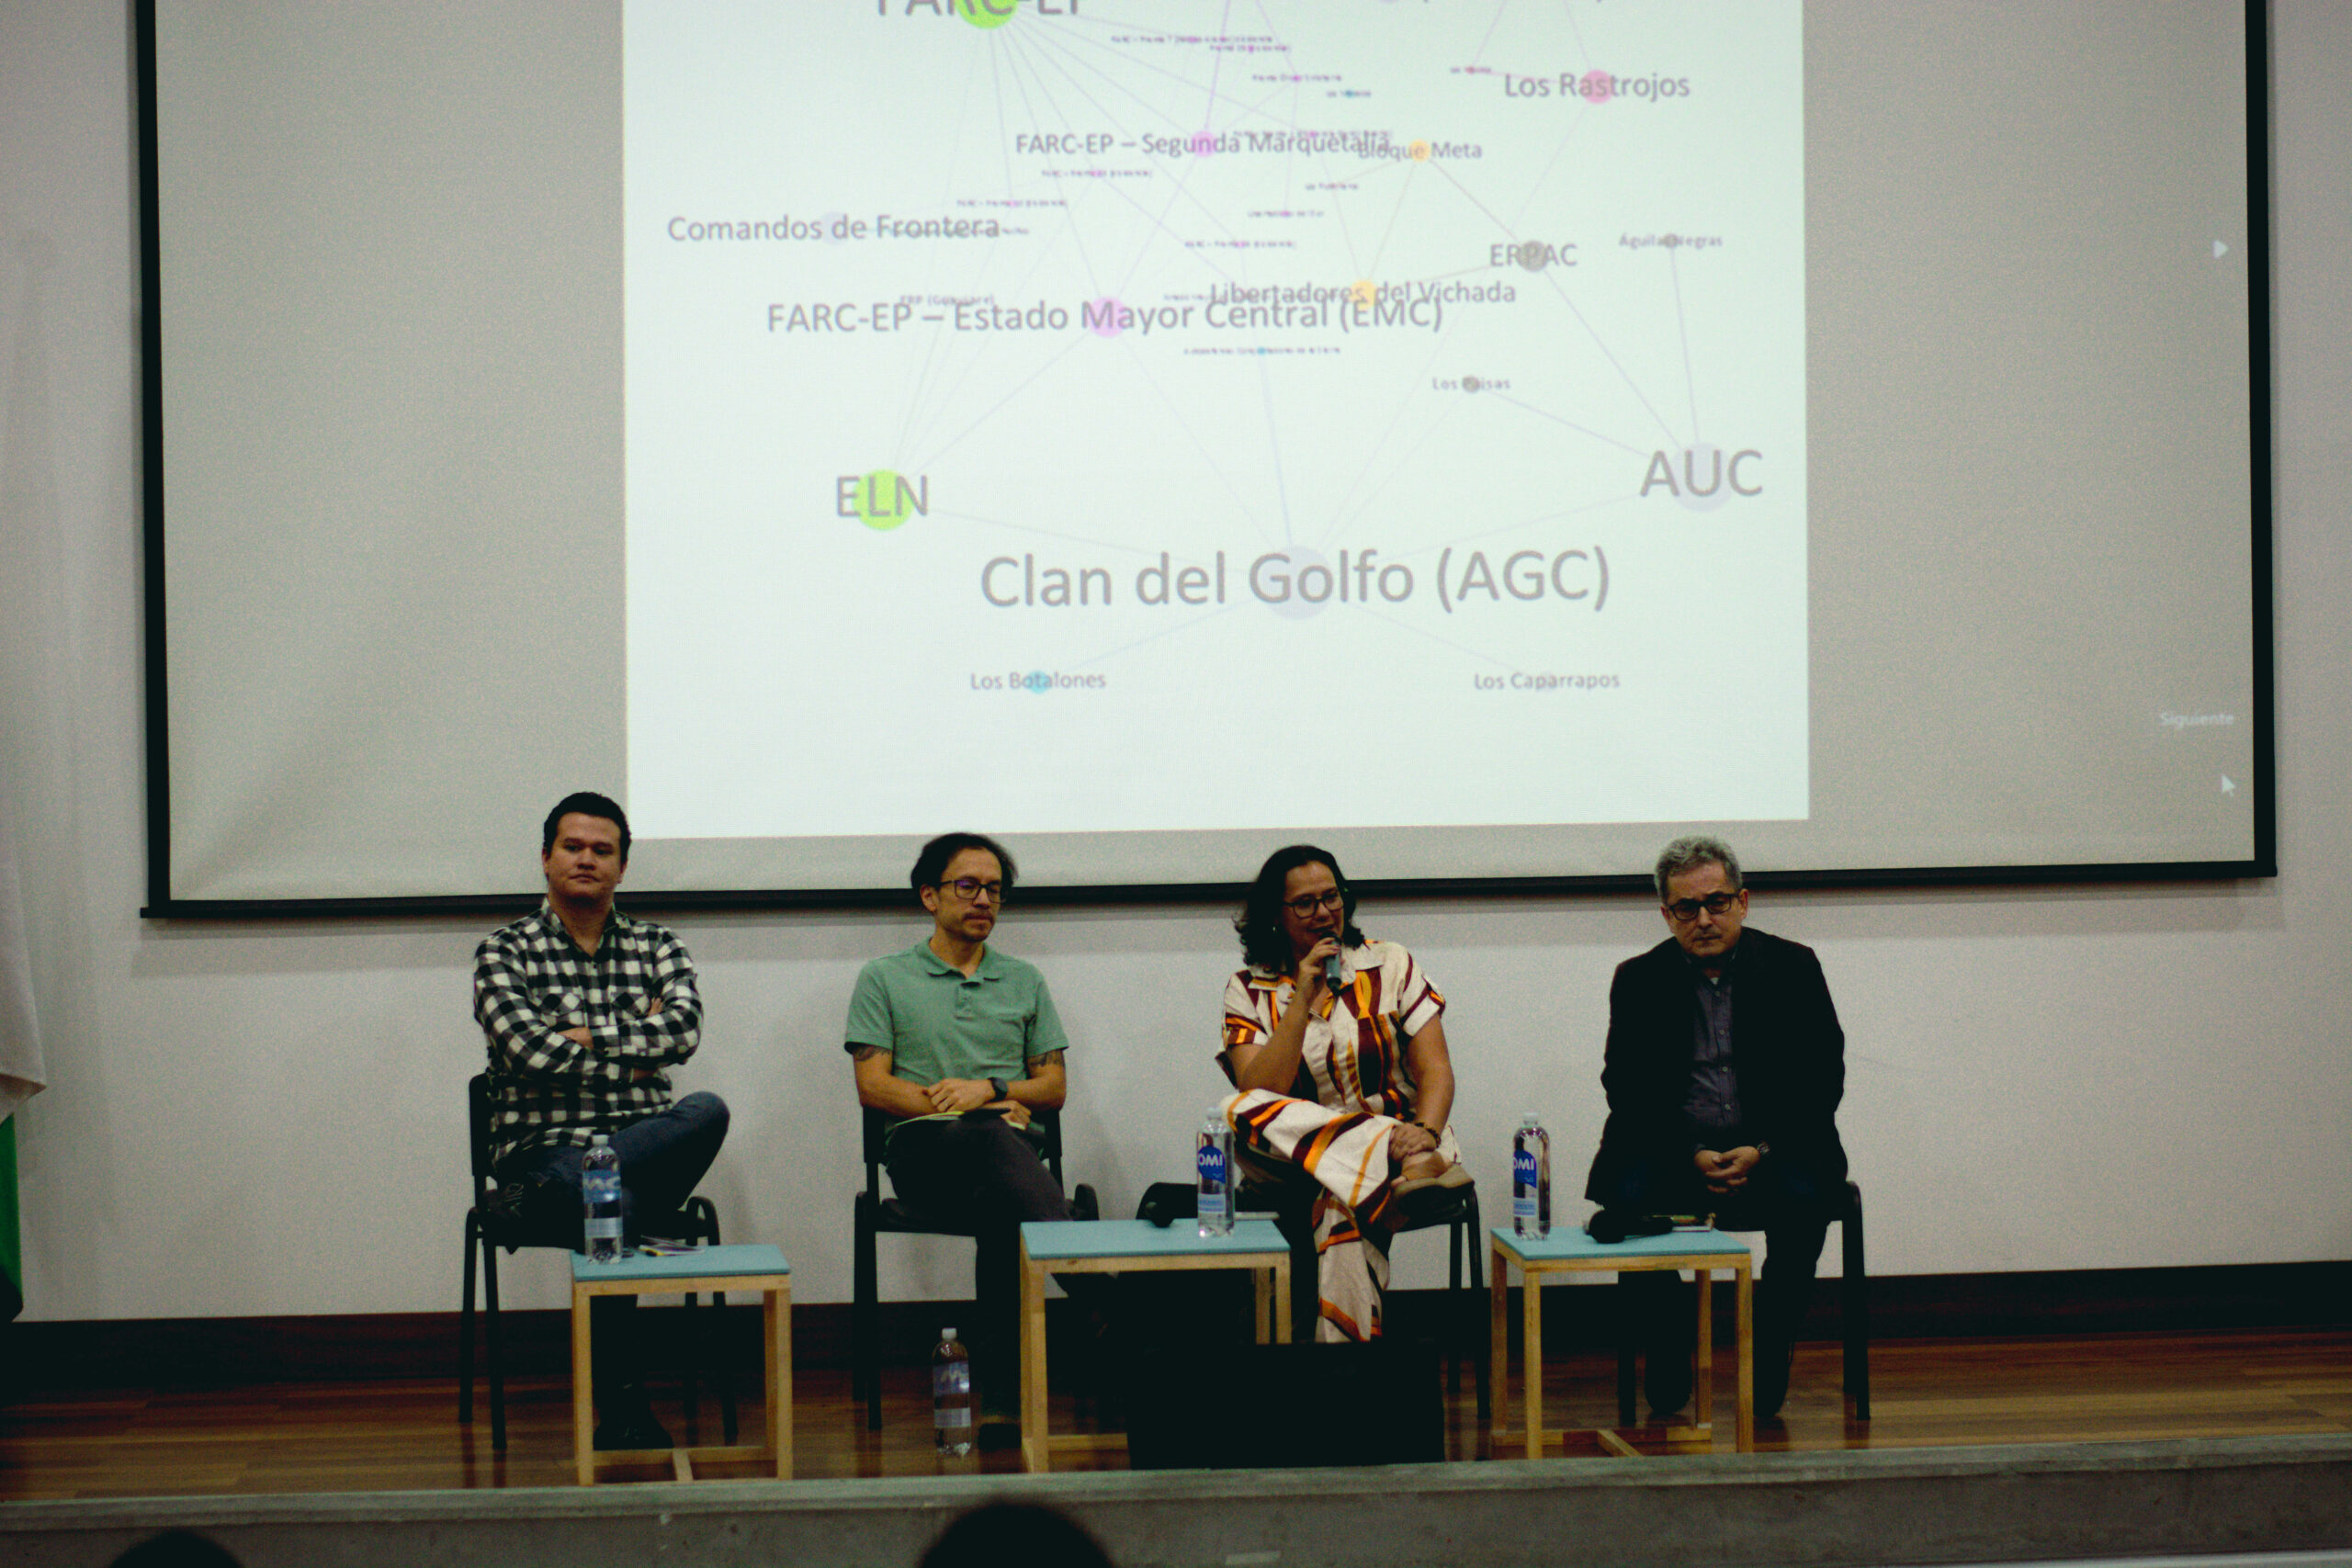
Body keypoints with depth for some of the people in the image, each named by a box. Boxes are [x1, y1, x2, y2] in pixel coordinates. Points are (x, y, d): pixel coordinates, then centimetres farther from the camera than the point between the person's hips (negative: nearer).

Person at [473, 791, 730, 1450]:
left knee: (708, 1111, -32)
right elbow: (535, 1056, -10)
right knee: (611, 1204, -38)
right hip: (541, 1154, -3)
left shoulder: (657, 947, 15)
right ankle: (622, 1409, -25)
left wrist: (588, 1036, -6)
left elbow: (684, 1030, -5)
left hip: (647, 1142, 3)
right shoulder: (504, 952, 5)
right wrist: (635, 1044, -1)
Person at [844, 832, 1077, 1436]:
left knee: (1000, 1211, -37)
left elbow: (1054, 1087, 17)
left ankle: (999, 1393, -37)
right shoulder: (884, 979, 16)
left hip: (1008, 1146, 2)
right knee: (997, 1142, -39)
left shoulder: (1024, 982, 25)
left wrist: (990, 1088, -3)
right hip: (921, 1149, -2)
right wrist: (945, 1105, -6)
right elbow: (873, 1087, 5)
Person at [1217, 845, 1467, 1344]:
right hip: (1295, 1168, 2)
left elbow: (1435, 1069, -1)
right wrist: (1303, 1000, -14)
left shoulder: (1390, 966, 7)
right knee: (1240, 1115, -32)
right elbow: (1259, 1094, -10)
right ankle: (1405, 1166, -40)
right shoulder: (1249, 991, 6)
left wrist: (1426, 1132, -23)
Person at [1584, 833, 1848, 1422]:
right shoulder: (1639, 980, 4)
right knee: (1627, 1195, -29)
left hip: (1773, 1146, 0)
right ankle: (1668, 1367, -11)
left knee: (1803, 1198, -32)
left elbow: (1823, 1079, -1)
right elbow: (1627, 1090, -1)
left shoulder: (1792, 967, 3)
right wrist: (1691, 1155, -17)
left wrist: (1761, 1151, -16)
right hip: (1674, 1146, 1)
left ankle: (1768, 1367, -14)